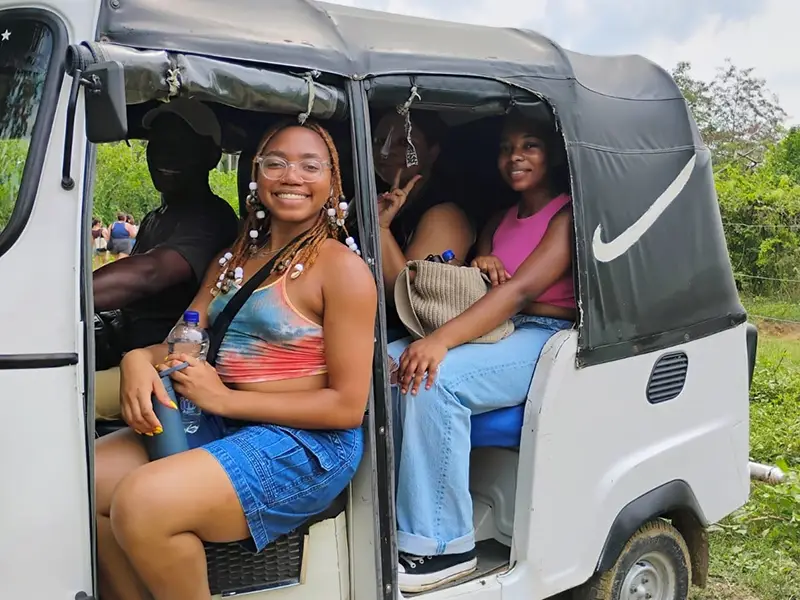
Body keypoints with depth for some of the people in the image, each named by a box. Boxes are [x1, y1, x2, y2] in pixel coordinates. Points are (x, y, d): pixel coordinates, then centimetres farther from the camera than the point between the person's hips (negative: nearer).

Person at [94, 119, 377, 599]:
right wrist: (139, 359, -11)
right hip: (218, 432, 8)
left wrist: (227, 399, -15)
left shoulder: (342, 268, -9)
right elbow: (181, 345, 13)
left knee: (142, 502, -26)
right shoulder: (232, 261, 16)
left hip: (309, 445, -7)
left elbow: (349, 406, -13)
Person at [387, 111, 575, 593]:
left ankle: (443, 546, -24)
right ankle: (394, 513, -16)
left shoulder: (568, 215, -5)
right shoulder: (498, 222, 21)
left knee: (437, 379, -32)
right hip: (495, 334, 7)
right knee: (388, 362, -17)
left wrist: (442, 340, -33)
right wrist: (477, 267, -3)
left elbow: (521, 289, -20)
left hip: (547, 337, -7)